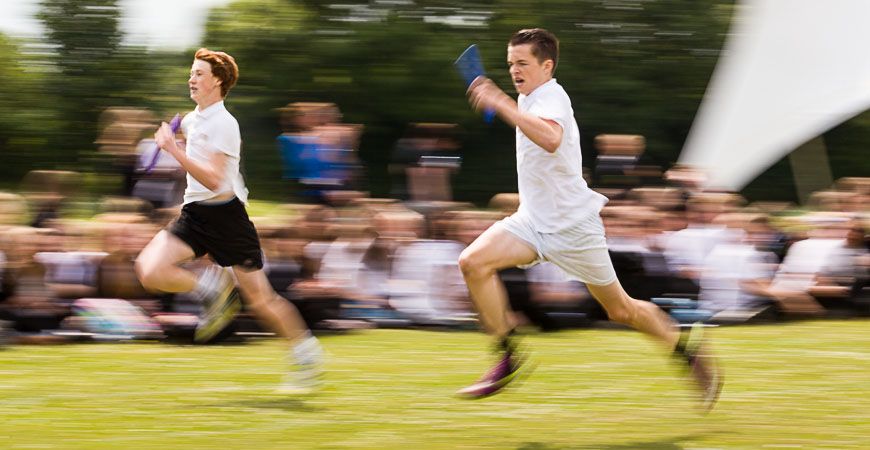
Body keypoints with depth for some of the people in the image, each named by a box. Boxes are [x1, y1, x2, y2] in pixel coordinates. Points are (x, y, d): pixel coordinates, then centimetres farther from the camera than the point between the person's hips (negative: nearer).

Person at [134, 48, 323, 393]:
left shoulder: (223, 124, -15)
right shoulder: (192, 120, 11)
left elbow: (214, 180, -25)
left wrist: (174, 149, -26)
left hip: (225, 215, -7)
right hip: (194, 213, 7)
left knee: (259, 300, -2)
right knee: (150, 270, -16)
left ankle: (306, 353, 16)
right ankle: (213, 289, 4)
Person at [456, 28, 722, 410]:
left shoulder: (551, 97, -19)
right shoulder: (528, 98, 9)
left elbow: (550, 139, -44)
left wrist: (501, 104, -47)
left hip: (572, 224, -8)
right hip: (533, 219, 8)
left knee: (620, 310, 3)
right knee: (473, 262, -18)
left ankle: (686, 345, 26)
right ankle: (509, 356, -12)